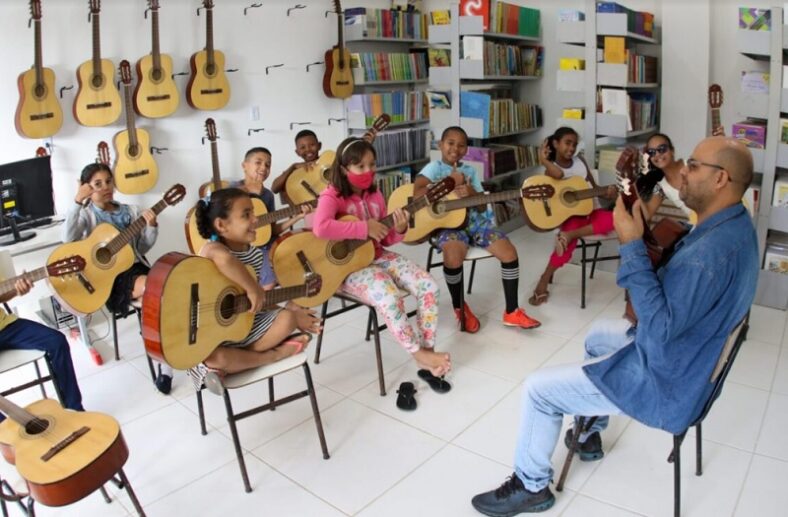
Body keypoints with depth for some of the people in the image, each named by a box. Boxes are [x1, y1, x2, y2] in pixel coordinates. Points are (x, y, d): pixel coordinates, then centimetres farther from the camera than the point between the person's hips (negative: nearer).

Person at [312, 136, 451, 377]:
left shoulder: (374, 195, 9)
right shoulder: (332, 196, -11)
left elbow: (385, 240, 13)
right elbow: (320, 228, -33)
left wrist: (399, 230, -11)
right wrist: (365, 228, -26)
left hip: (378, 256, 7)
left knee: (428, 285, -13)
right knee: (390, 297, -32)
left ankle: (428, 348, -4)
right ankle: (418, 354, -11)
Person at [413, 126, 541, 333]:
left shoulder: (470, 171, 15)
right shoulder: (435, 167, 0)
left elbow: (482, 207, 11)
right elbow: (417, 193, -20)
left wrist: (472, 193, -11)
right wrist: (450, 183, -15)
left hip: (475, 221, 5)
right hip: (448, 224, -5)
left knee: (509, 253, -12)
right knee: (454, 256, -36)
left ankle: (511, 312, 3)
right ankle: (460, 308, -6)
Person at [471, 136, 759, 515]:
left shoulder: (712, 250, -34)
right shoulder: (735, 225, 0)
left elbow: (659, 329, -34)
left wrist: (632, 246, -33)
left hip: (663, 384, -11)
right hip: (688, 358, 11)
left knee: (538, 389, -6)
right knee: (599, 334, 32)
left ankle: (531, 486, 18)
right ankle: (589, 433, 44)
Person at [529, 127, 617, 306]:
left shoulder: (580, 161, 12)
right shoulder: (551, 168, -3)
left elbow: (594, 186, 15)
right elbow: (559, 174, -30)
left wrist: (608, 192, -4)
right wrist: (543, 160, -25)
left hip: (590, 210, 5)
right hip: (570, 213, -5)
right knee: (569, 241, -34)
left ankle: (570, 235, -31)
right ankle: (544, 279, -19)